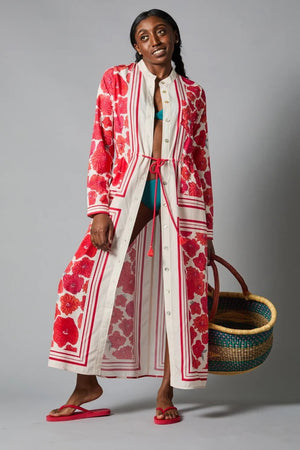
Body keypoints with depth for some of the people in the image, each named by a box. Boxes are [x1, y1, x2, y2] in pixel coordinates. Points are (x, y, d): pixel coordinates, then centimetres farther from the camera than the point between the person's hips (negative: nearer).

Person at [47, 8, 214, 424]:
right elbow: (101, 147, 2)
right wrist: (99, 210, -9)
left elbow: (201, 160, 14)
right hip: (127, 196, -1)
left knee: (181, 293, -2)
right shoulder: (116, 81, 9)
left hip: (180, 199, 1)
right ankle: (87, 383, 8)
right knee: (89, 282, -8)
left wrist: (207, 230, 11)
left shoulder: (192, 94, 14)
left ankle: (166, 394, 11)